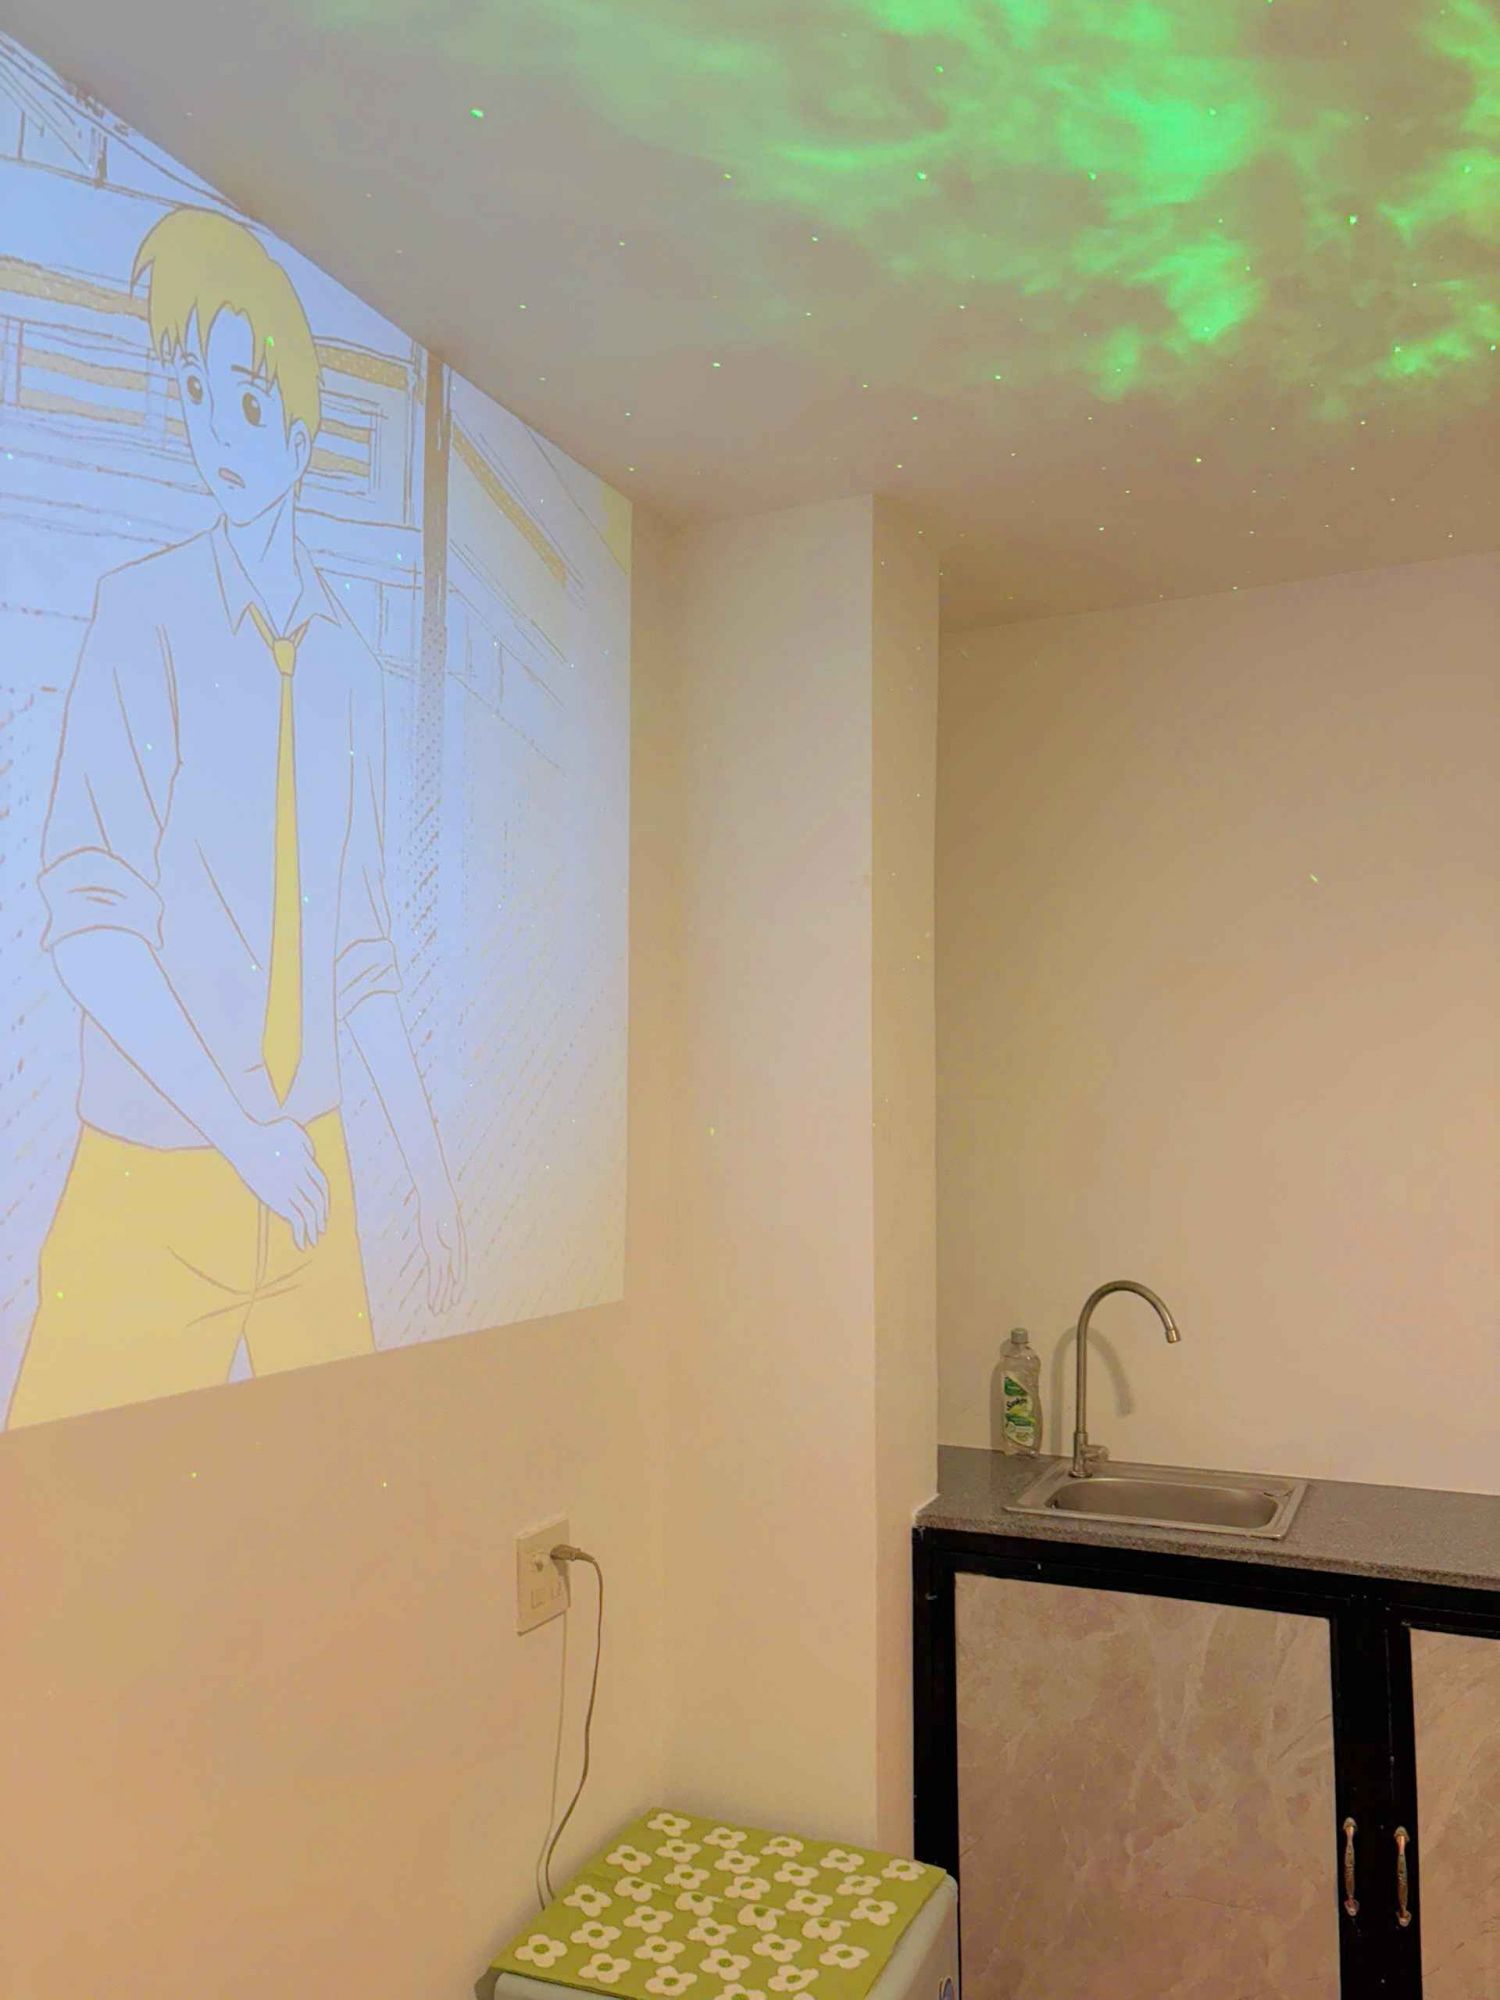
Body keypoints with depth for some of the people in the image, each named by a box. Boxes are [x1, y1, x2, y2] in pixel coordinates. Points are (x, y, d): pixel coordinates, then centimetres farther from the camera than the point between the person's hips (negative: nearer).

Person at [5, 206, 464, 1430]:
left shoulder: (348, 668, 7)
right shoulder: (145, 613, -6)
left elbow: (359, 937, 9)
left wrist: (429, 1162, 8)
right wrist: (238, 1129, -16)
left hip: (313, 1170, 5)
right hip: (157, 1178, -4)